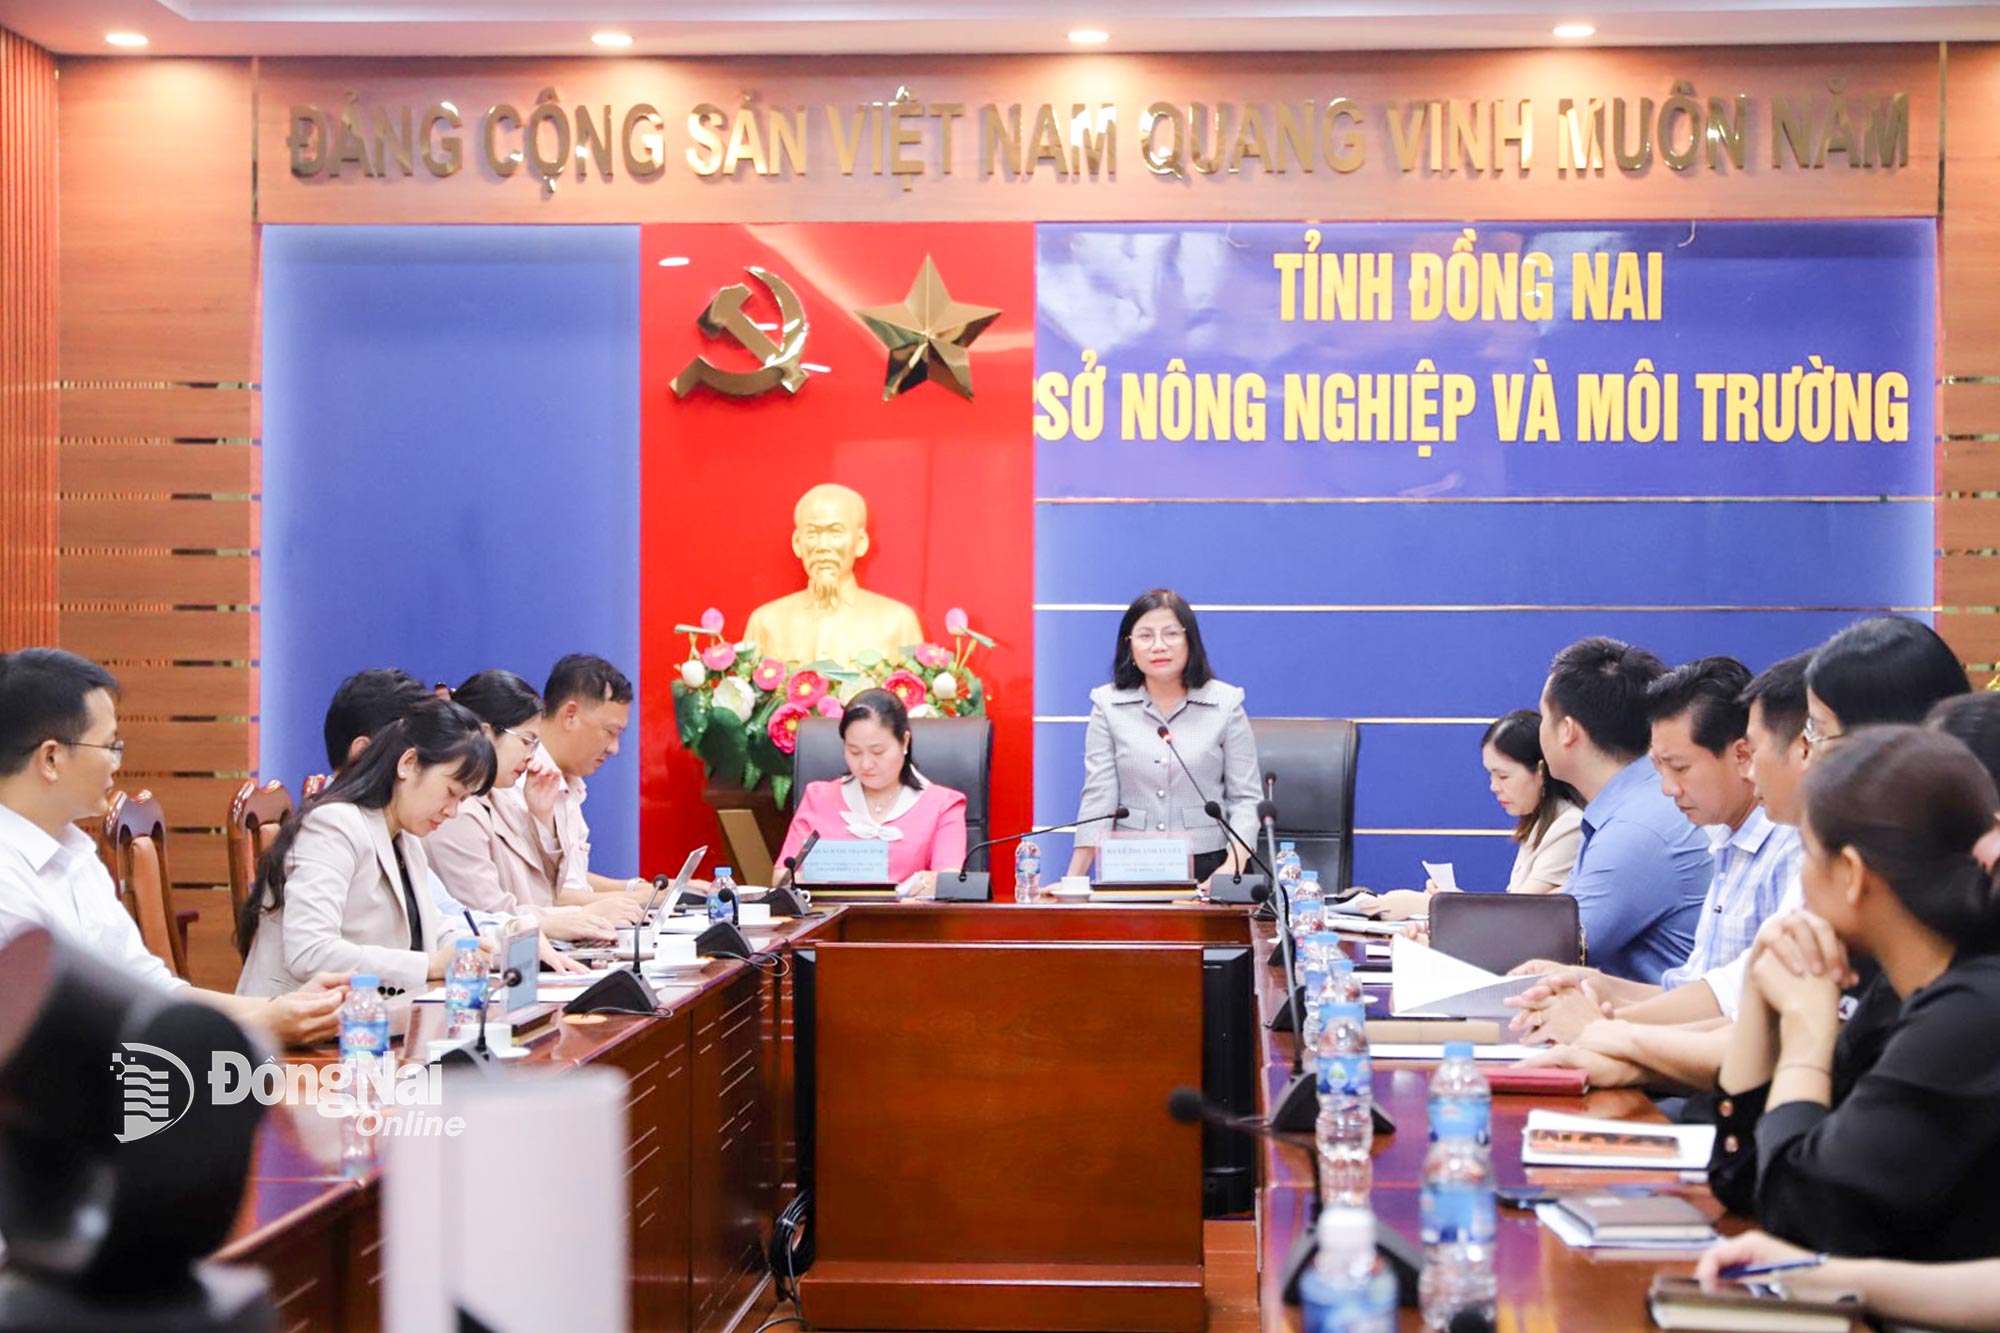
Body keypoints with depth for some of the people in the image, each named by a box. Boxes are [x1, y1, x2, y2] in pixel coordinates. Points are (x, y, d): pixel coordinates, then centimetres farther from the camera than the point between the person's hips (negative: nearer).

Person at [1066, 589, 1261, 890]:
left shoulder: (1226, 703, 5)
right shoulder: (1108, 705, 7)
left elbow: (1244, 798, 4)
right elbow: (1098, 798, 2)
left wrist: (1233, 868, -13)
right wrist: (1073, 881, -8)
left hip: (1207, 868, -1)